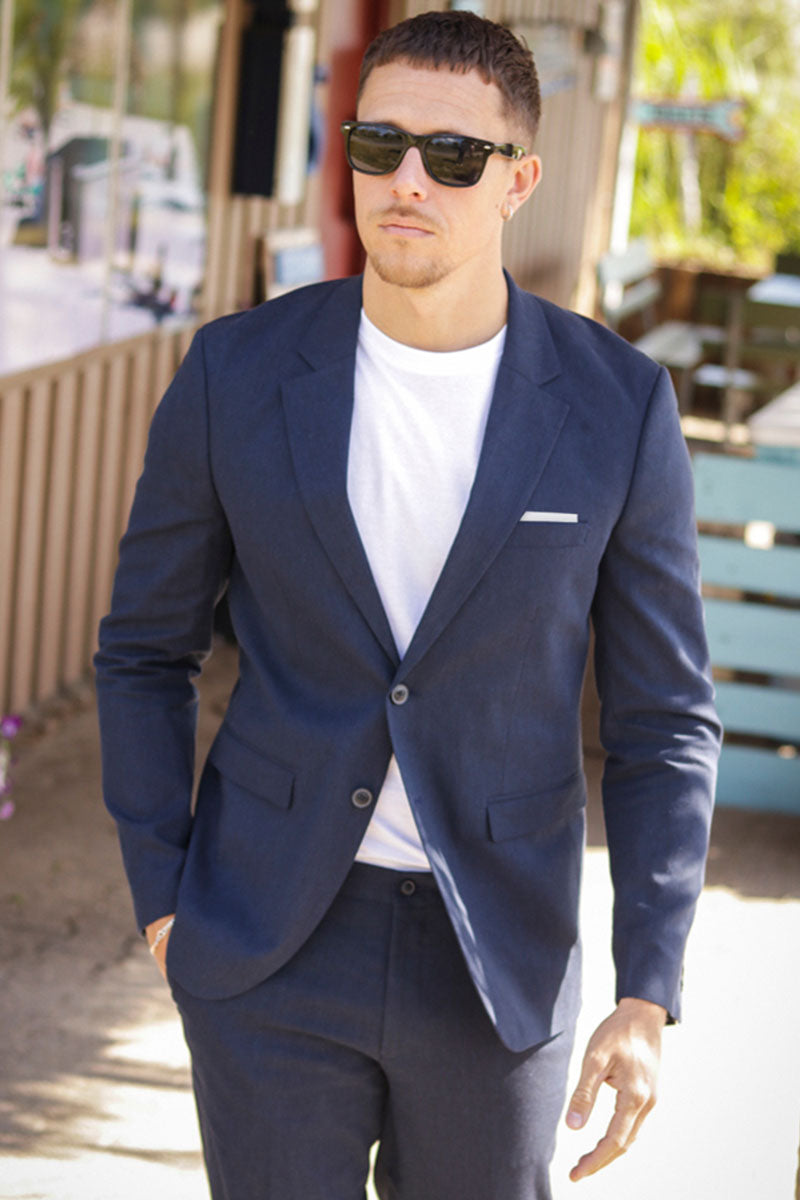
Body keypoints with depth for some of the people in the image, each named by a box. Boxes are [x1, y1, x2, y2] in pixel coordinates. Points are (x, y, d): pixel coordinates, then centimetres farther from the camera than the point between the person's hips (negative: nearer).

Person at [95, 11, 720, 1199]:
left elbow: (662, 715, -2)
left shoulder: (617, 407, -9)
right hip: (274, 942, 0)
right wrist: (161, 903, -1)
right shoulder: (238, 373, -8)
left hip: (499, 957, 0)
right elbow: (147, 647, 5)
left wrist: (647, 1001, -9)